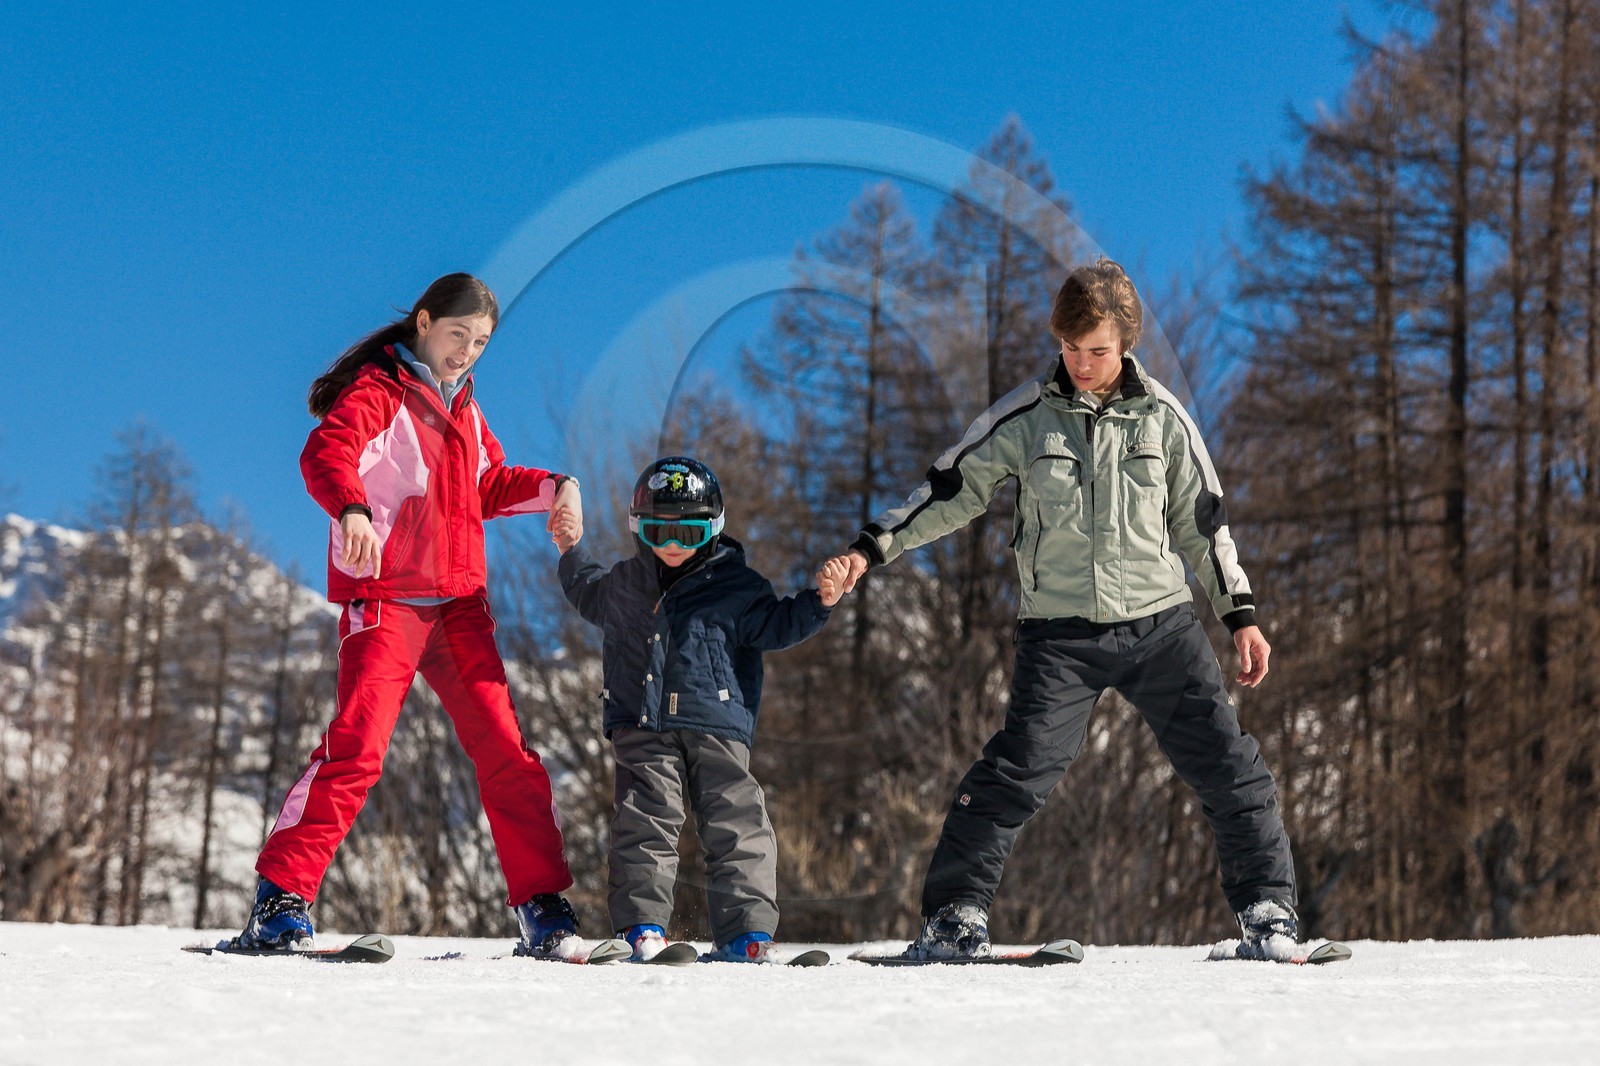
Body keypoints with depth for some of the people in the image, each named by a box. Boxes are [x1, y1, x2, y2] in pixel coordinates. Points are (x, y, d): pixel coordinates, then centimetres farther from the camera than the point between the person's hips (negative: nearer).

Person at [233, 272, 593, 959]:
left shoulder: (462, 406, 21)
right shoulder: (377, 392, -4)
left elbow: (487, 486, 33)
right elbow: (326, 452, -23)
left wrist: (552, 486, 16)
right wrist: (351, 508, -43)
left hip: (459, 605, 7)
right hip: (384, 600, -7)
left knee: (506, 748, 2)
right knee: (357, 748, -17)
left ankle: (543, 906, 7)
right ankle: (280, 895, -11)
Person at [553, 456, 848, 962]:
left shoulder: (734, 585, 3)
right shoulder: (626, 581, 14)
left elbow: (773, 625, 5)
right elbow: (592, 598, 36)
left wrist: (818, 603, -9)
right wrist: (572, 553, 30)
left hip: (716, 727, -2)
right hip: (642, 726, 2)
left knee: (735, 825, -3)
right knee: (645, 821, -7)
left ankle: (747, 930, 0)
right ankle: (642, 926, -3)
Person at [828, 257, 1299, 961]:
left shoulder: (1162, 418, 4)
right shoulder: (1026, 416, -1)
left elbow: (1202, 522, 13)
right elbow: (952, 489, 6)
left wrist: (1241, 614, 11)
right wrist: (872, 548, -2)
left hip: (1161, 621, 2)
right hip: (1062, 631, -2)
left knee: (1227, 765, -1)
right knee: (1021, 767, -15)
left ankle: (1267, 909, 13)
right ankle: (955, 912, -3)